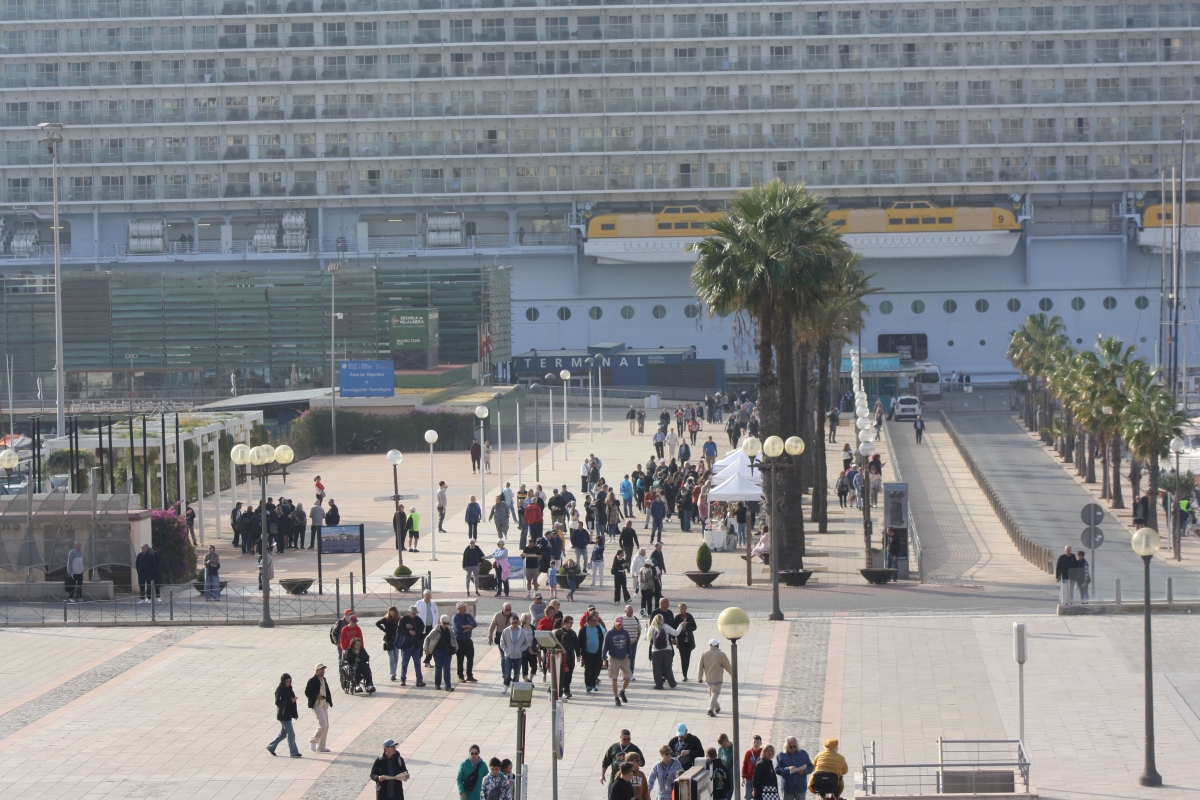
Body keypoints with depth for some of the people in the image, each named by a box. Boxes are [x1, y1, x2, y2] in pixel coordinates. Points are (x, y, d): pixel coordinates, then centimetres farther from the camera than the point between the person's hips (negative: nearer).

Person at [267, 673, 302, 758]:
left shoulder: (289, 689, 10)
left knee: (283, 733, 17)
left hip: (288, 715, 9)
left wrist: (295, 714, 14)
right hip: (283, 715, -9)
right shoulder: (279, 690, -14)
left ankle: (271, 747, 29)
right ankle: (294, 752, -1)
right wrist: (290, 701, -28)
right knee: (291, 734, -6)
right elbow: (278, 702, -23)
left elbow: (293, 703, 16)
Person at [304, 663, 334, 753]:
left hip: (324, 705, 8)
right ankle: (313, 741, 1)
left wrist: (329, 701, 7)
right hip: (316, 705, -8)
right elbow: (307, 692, -12)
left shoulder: (324, 680, 13)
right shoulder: (312, 681, -10)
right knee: (323, 724, -18)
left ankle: (321, 747, 16)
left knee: (326, 726, 8)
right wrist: (317, 696, -22)